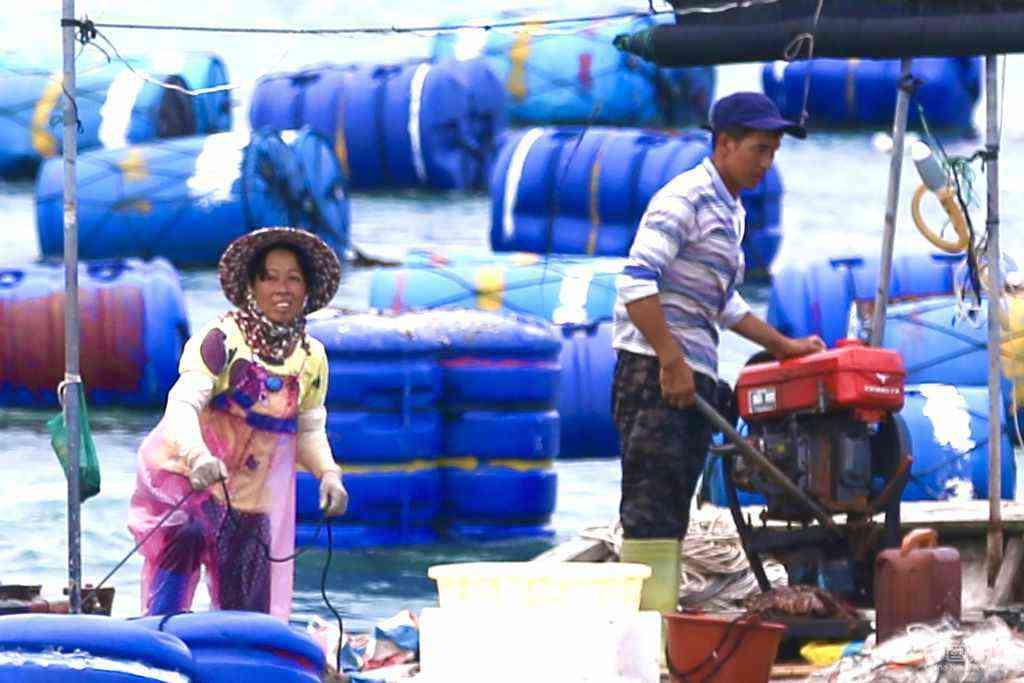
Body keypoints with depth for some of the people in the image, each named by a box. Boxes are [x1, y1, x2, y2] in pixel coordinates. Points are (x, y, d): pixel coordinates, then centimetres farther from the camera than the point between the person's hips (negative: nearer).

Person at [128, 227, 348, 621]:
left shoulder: (312, 357, 6)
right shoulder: (222, 339, -13)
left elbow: (309, 432, 13)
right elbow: (183, 404, -22)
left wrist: (328, 473, -7)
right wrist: (197, 455, -42)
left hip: (252, 496, 6)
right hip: (188, 478, -5)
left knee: (248, 610, 6)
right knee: (184, 537, -34)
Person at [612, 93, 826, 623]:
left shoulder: (730, 212, 21)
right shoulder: (686, 198, -10)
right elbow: (636, 282, -20)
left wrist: (781, 345, 26)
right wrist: (671, 362, -23)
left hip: (693, 378, 10)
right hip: (655, 368, -10)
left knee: (672, 514, 8)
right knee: (651, 505, -13)